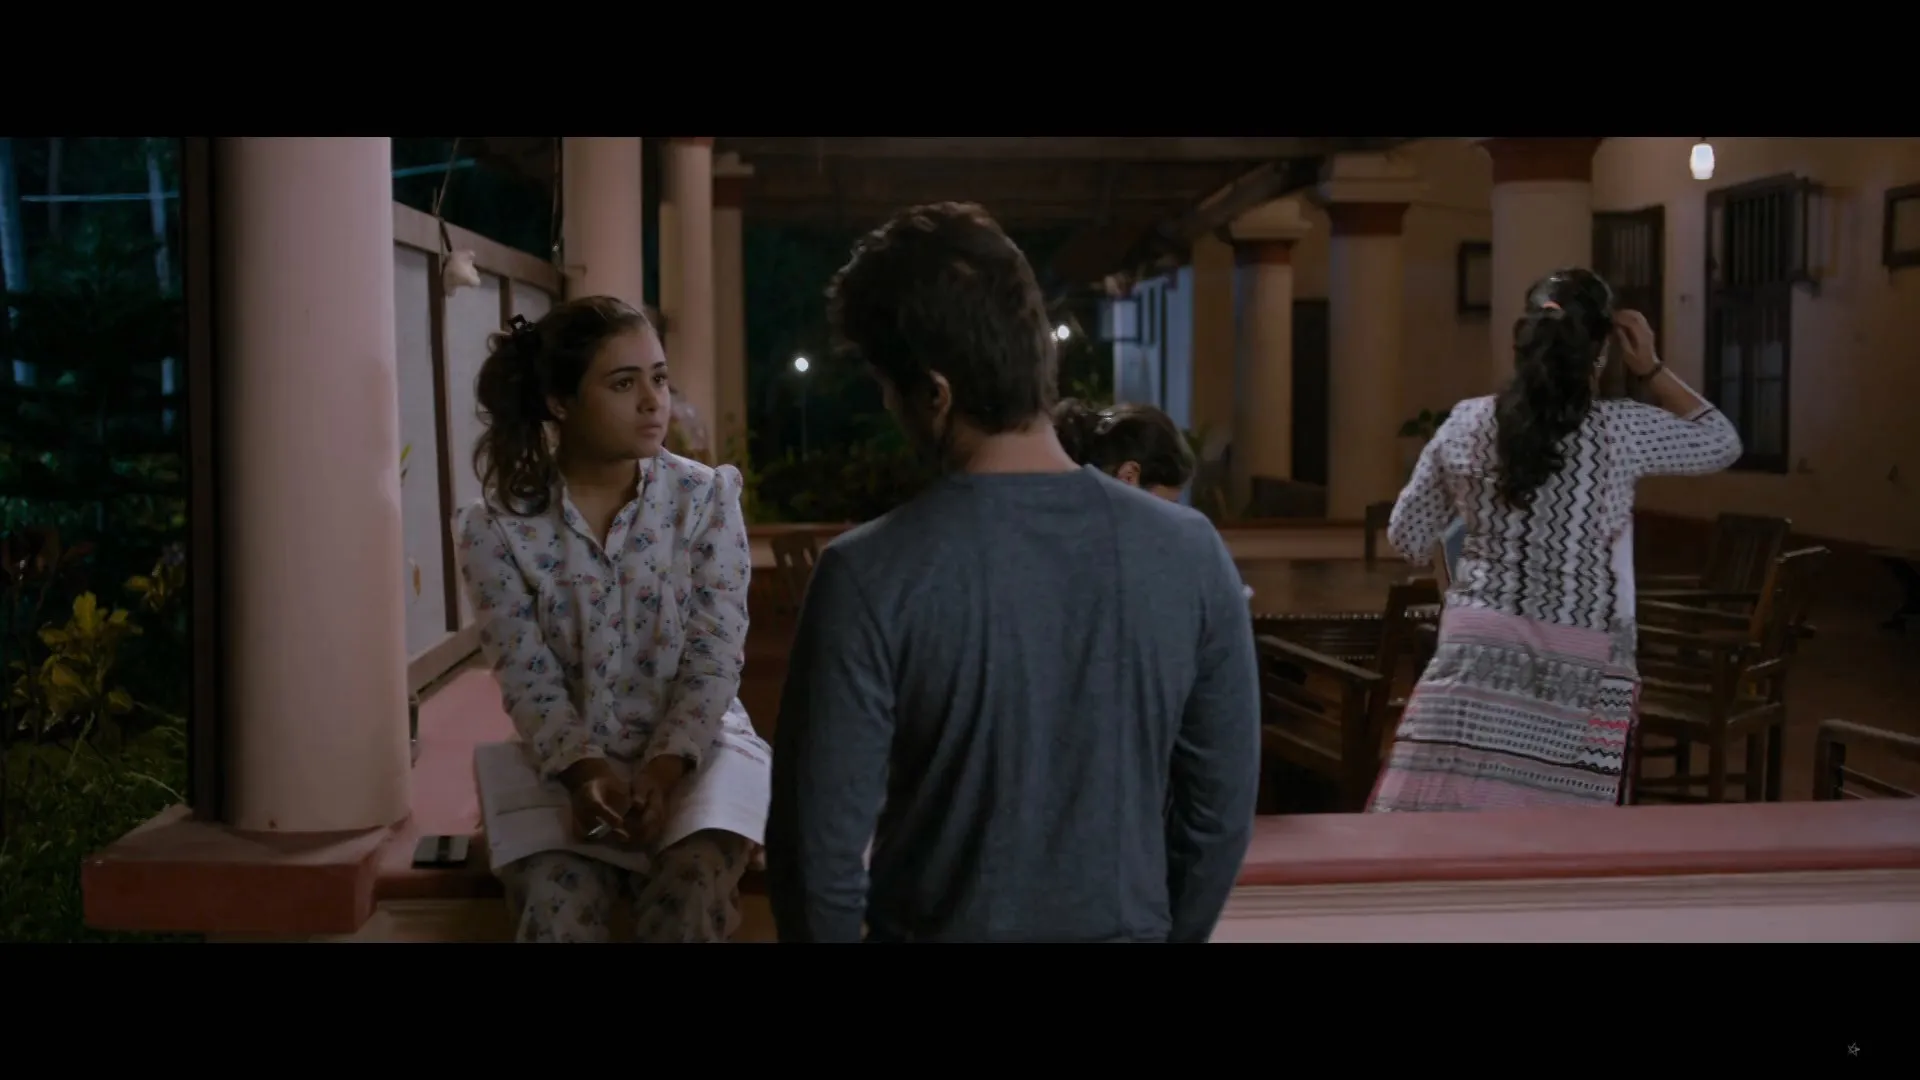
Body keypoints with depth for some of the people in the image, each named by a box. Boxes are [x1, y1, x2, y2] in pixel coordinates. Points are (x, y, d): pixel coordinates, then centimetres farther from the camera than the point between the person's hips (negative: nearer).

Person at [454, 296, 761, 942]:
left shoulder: (707, 497, -3)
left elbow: (715, 660, -7)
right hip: (568, 770, 0)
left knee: (689, 903, -26)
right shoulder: (497, 528, -4)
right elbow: (529, 680, -6)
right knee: (556, 911, -25)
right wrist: (585, 772, -24)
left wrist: (666, 769, -22)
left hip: (692, 756, 0)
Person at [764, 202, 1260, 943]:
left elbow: (819, 848, -16)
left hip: (932, 932, -2)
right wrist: (1166, 930, 11)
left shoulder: (870, 578, -20)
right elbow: (1222, 815, -3)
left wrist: (832, 934, 1)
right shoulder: (1188, 555, -11)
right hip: (1128, 928, 2)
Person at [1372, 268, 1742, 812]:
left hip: (1475, 654, 2)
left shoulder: (1466, 424, 0)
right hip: (1580, 672, -1)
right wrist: (1651, 367, 14)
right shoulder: (1621, 431, -5)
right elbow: (1723, 443, 14)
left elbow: (1407, 539, 9)